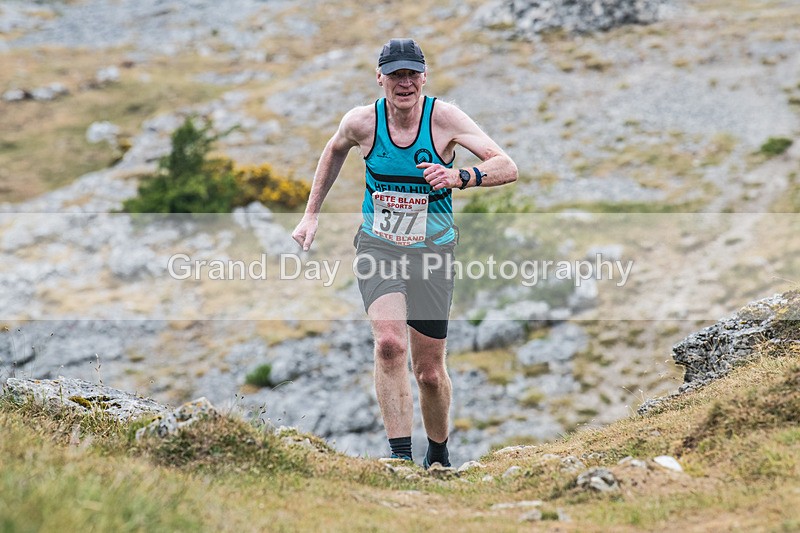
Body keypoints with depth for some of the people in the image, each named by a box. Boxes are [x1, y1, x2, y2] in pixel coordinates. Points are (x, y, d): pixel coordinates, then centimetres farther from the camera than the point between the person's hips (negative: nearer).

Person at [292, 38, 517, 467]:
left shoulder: (444, 118, -12)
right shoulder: (362, 121, -6)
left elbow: (508, 168, -17)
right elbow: (333, 152, 18)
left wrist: (459, 178, -35)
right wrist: (311, 215, 16)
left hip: (432, 253, 0)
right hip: (377, 247, 0)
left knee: (429, 372, 6)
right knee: (389, 343, -27)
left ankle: (439, 456, 33)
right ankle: (400, 456, -23)